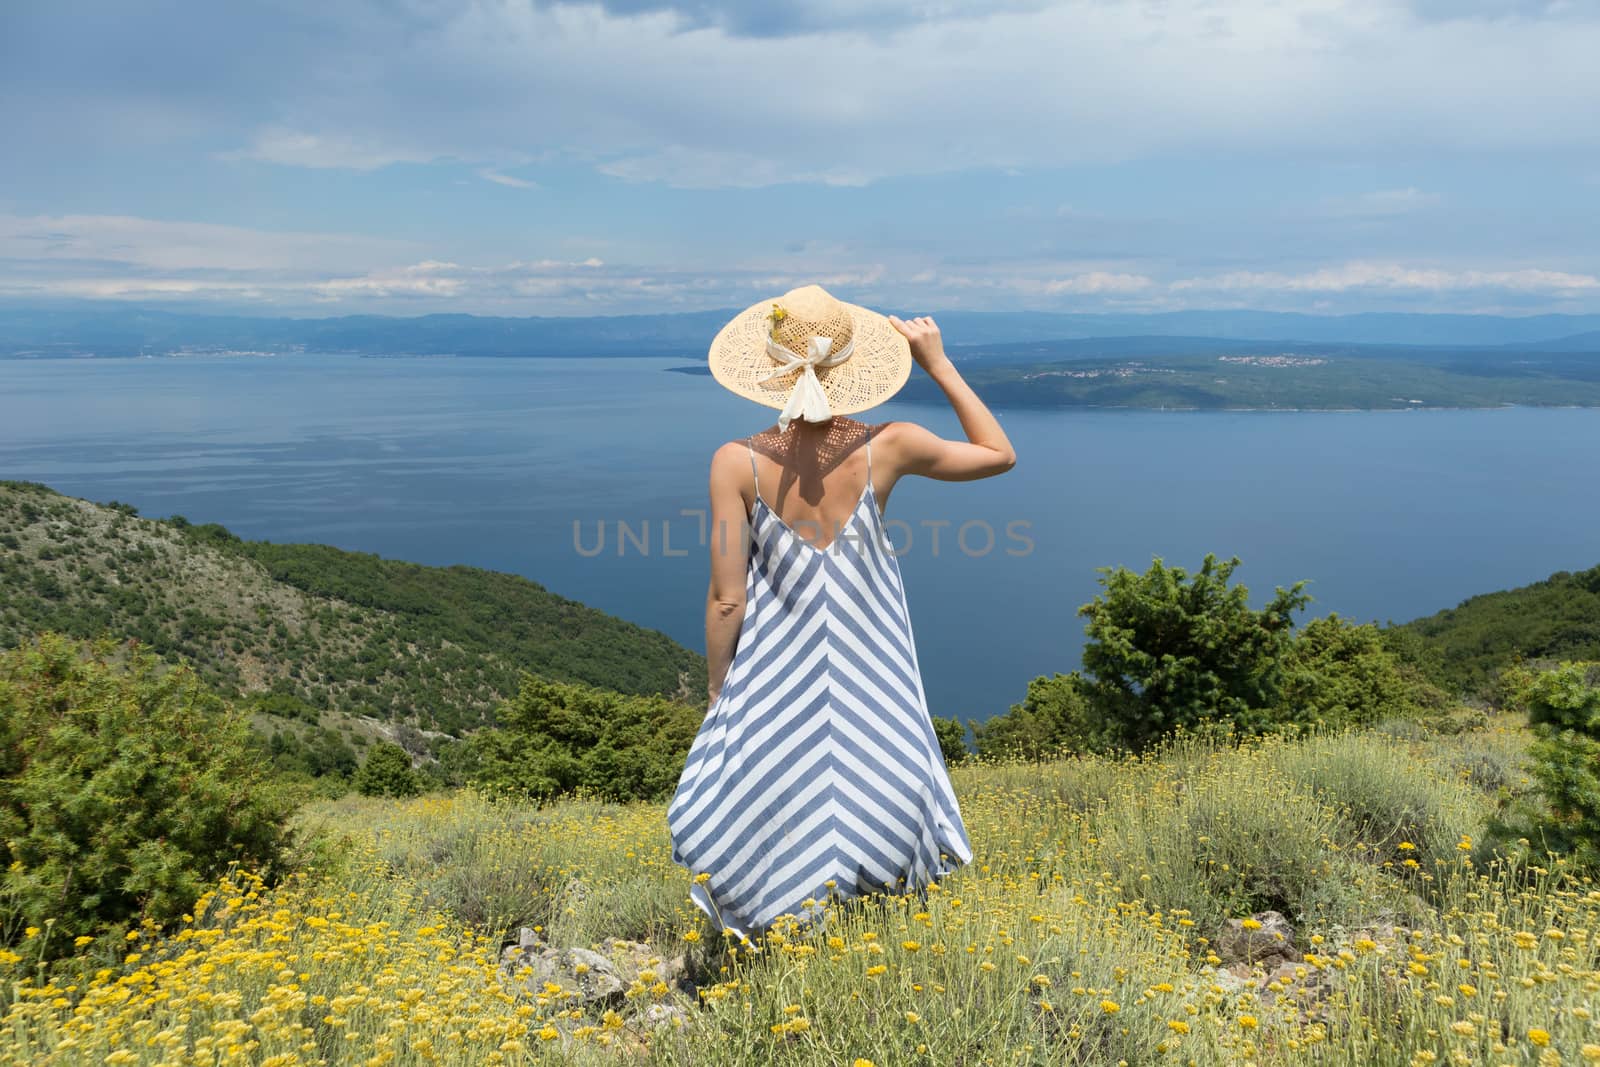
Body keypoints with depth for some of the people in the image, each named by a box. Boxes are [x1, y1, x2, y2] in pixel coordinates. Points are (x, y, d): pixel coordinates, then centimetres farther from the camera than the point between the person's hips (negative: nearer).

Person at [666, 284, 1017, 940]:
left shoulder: (737, 463, -15)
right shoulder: (887, 448, -12)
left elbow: (727, 599, -11)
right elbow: (1000, 455, 5)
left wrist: (717, 692, 3)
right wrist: (939, 364, 5)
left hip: (776, 679, -1)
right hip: (872, 679, 1)